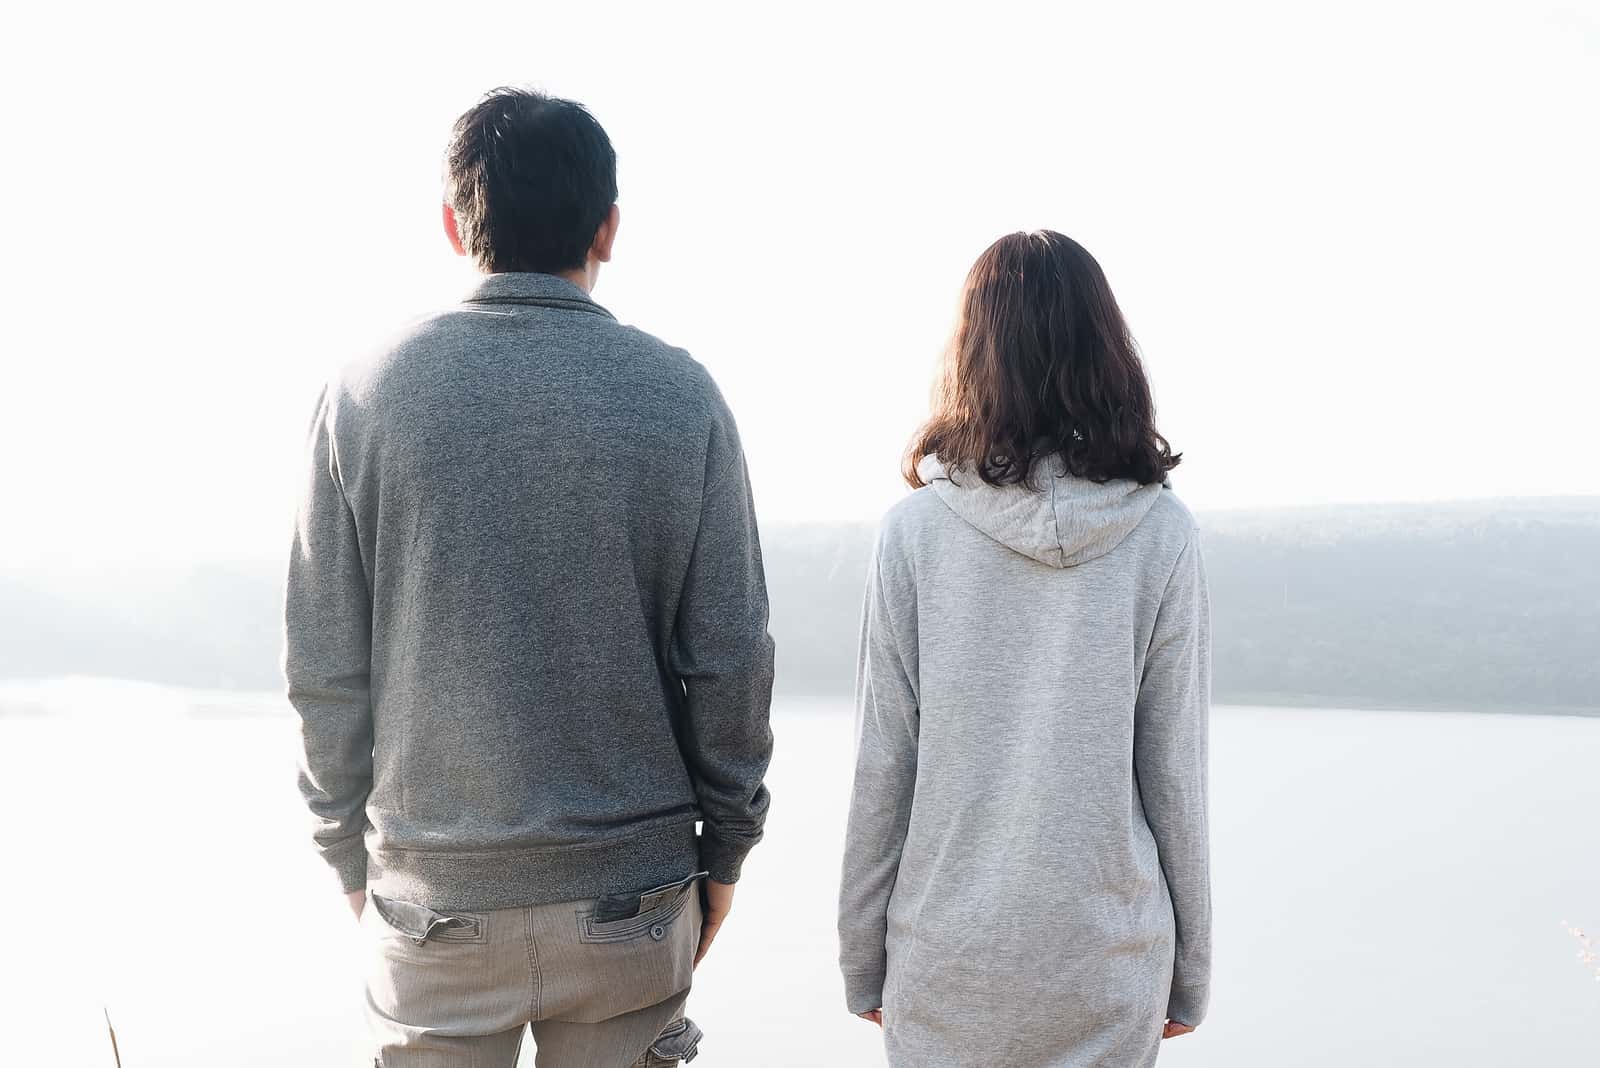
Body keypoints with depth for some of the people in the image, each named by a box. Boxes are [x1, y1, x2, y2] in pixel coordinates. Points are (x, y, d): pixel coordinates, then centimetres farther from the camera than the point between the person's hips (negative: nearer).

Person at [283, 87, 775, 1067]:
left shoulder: (366, 396, -5)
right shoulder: (680, 396, -6)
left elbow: (326, 670, -3)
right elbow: (729, 657, -5)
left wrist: (352, 858, 9)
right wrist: (724, 850, 7)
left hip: (432, 895, 0)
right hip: (632, 894, 0)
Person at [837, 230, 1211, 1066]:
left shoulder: (915, 529, -9)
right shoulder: (1161, 533, -7)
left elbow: (881, 769, -6)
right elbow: (1174, 772, -4)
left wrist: (862, 956, 6)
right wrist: (1187, 967, 8)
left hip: (946, 957, 0)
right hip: (1108, 959, 1)